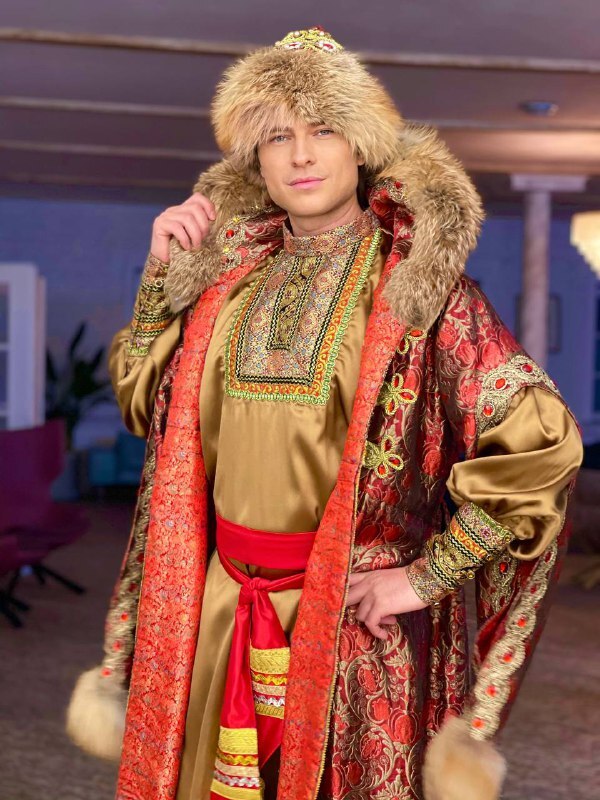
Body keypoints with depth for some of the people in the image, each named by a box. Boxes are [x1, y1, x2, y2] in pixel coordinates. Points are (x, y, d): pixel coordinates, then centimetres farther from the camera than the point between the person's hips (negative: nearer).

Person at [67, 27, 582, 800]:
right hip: (220, 600, 4)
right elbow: (142, 397, 15)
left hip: (350, 609, -4)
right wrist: (162, 271, 3)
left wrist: (428, 576, -13)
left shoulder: (414, 277, -9)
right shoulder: (232, 273, 6)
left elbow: (539, 440, -15)